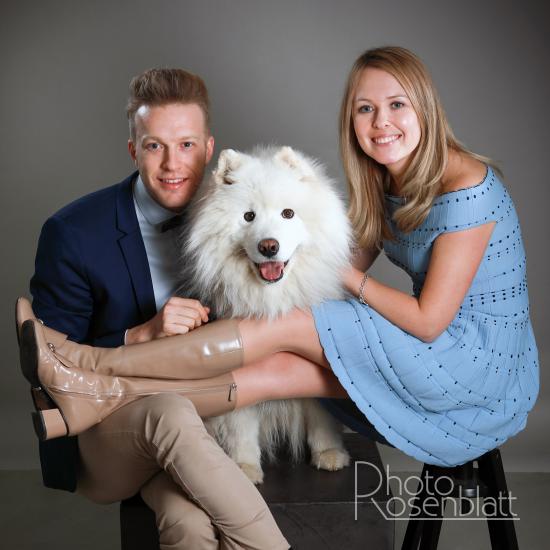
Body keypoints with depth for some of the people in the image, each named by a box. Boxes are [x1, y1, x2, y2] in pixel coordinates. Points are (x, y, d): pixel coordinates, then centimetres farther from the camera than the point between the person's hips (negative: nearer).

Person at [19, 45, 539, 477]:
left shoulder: (466, 188, -22)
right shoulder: (382, 183, 4)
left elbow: (427, 320, -20)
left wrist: (344, 275, -11)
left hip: (485, 361, -7)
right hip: (433, 352, 7)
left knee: (287, 326, -20)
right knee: (279, 368, -15)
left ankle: (101, 361, -17)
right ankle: (108, 396, -15)